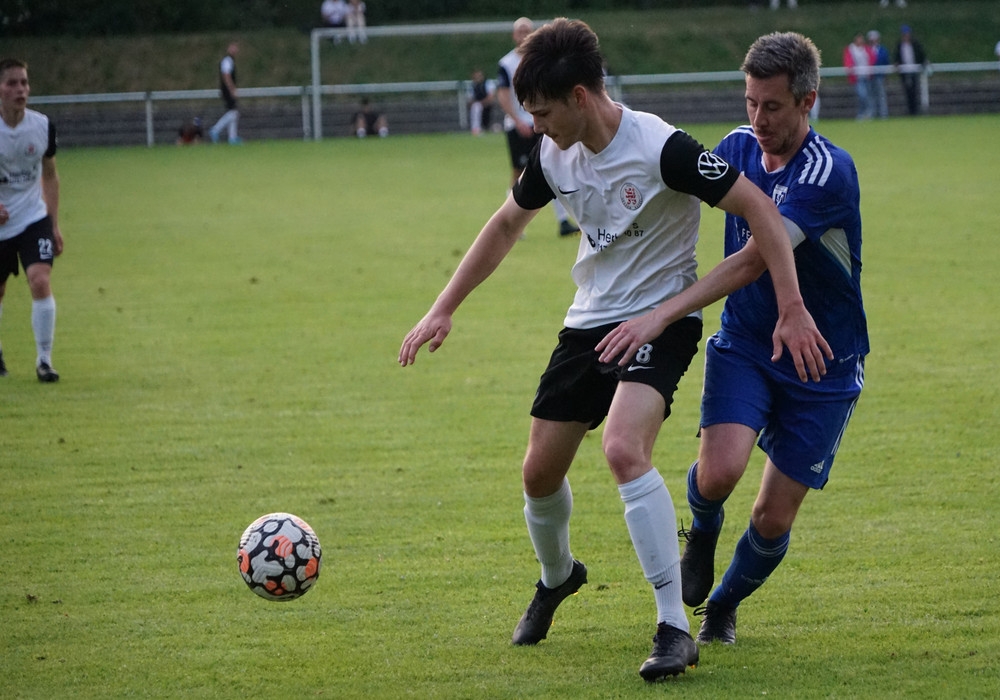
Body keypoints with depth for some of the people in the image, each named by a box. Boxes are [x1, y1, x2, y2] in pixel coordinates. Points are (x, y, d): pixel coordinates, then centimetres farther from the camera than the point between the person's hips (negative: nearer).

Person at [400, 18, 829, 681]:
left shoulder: (661, 149, -23)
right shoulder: (555, 154, -1)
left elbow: (759, 208, -21)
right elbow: (507, 224, 16)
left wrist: (792, 309, -26)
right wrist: (443, 310, 14)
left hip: (660, 320, -7)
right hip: (588, 322, 7)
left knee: (624, 450, -30)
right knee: (540, 472, 11)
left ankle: (675, 628, -25)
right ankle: (556, 577, 46)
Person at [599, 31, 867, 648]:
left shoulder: (829, 172, -22)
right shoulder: (738, 148, -2)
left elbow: (754, 260, -31)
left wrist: (662, 314, -37)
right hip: (744, 347, 3)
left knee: (774, 517, 0)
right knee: (719, 471, -23)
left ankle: (723, 605, 31)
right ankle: (703, 530, 13)